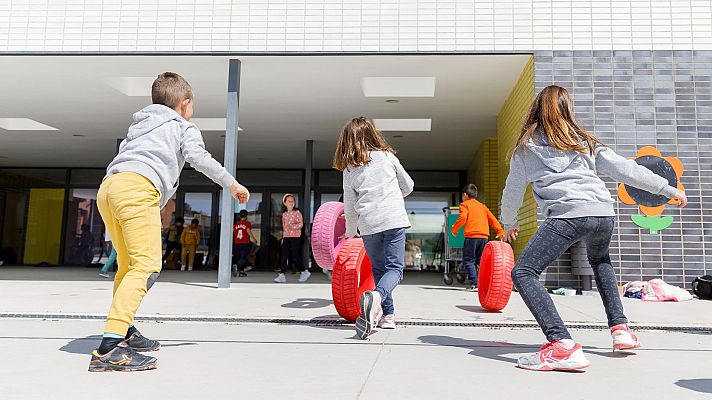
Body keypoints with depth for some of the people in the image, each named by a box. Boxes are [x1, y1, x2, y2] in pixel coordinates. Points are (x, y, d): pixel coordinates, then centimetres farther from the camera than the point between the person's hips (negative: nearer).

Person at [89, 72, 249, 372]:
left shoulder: (138, 126, 37)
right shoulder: (184, 127, 17)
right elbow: (198, 157, 2)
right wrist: (232, 184, 8)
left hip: (107, 187, 8)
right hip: (138, 188, -8)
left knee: (128, 263, 20)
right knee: (146, 265, -15)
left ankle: (125, 333, 28)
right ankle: (109, 348, -26)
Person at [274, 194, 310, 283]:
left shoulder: (297, 212, -3)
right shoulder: (284, 214, 14)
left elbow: (301, 224, -10)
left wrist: (292, 226, -24)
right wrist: (283, 237, 16)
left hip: (295, 236, -5)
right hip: (286, 237, 5)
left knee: (295, 256, -4)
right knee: (284, 256, -1)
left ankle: (304, 272, 15)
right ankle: (281, 275, -2)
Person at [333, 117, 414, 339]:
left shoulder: (349, 170, 8)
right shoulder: (387, 156, 8)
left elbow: (350, 206, 12)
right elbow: (408, 186, 16)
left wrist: (350, 232, 27)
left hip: (368, 224, 1)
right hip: (394, 219, -1)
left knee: (378, 269, 16)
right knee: (395, 268, -3)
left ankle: (387, 314, 15)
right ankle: (377, 296, -30)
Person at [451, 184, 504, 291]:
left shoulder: (464, 204, 6)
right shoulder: (482, 206, 24)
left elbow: (462, 218, -10)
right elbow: (492, 219, 17)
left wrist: (454, 228, 2)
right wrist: (500, 231, 18)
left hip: (472, 236, -6)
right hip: (484, 236, 6)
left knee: (468, 260, 0)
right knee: (480, 260, 13)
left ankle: (474, 284, -10)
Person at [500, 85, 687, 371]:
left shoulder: (527, 146, 15)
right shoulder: (584, 141, 23)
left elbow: (513, 190, 20)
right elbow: (624, 169, 20)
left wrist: (509, 224, 36)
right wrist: (669, 190, 27)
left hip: (568, 216, -6)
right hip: (604, 214, 6)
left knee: (523, 273, -8)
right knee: (600, 261, 36)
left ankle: (562, 345, -26)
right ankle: (620, 329, 29)